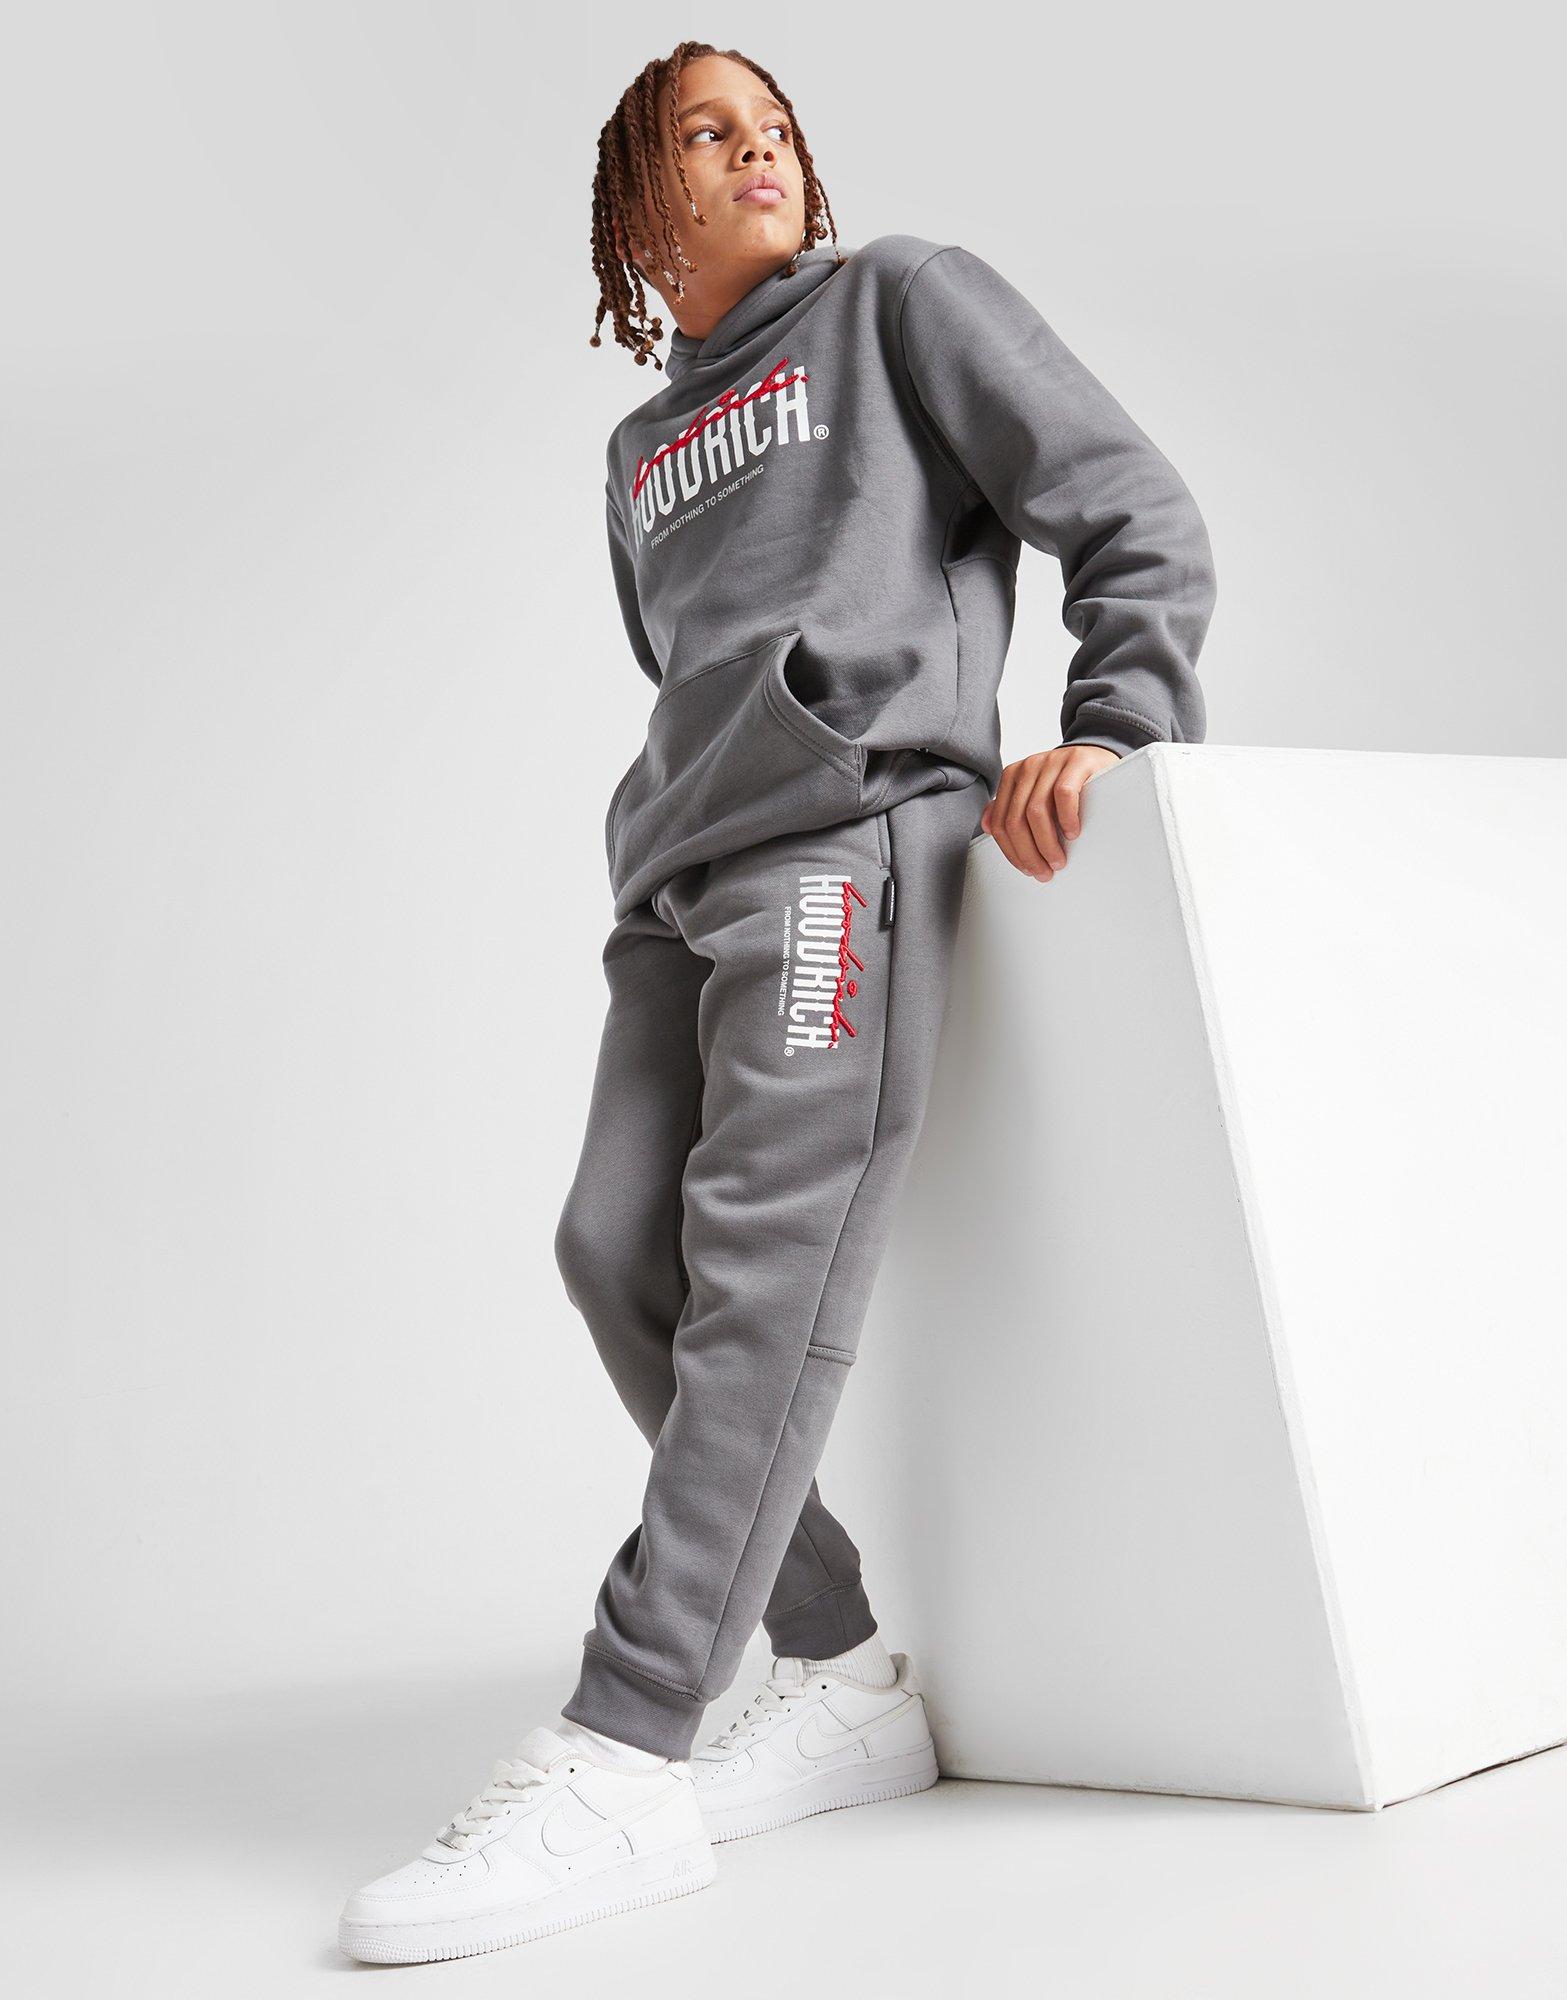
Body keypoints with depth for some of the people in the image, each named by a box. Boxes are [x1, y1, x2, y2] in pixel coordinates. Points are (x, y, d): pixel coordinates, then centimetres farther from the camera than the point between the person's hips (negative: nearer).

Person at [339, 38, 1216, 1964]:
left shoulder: (904, 297, 15)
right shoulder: (642, 453, 31)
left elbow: (1134, 509, 6)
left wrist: (1103, 723, -9)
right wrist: (690, 812, 19)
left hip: (858, 817, -7)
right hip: (686, 862, 7)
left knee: (770, 1254, -19)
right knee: (618, 1245, -9)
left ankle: (621, 1764, -24)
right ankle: (848, 1679, -1)